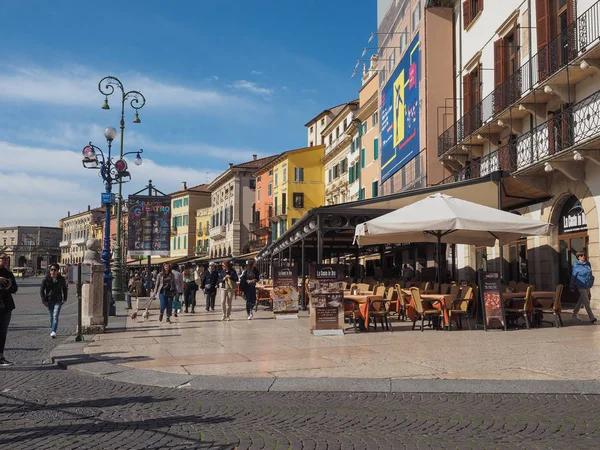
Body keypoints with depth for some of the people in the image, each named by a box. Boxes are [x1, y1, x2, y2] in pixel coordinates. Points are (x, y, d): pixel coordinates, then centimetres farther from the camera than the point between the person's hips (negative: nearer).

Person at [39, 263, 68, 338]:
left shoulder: (61, 279, -1)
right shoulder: (46, 279, -5)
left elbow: (65, 289, 15)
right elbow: (41, 290, -1)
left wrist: (64, 298, 13)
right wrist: (44, 300, -7)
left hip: (58, 301, -1)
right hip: (49, 301, 1)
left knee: (55, 316, -15)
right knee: (51, 316, 12)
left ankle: (53, 331, -23)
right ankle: (52, 330, 29)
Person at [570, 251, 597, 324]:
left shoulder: (588, 264, 7)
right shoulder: (576, 266, -8)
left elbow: (590, 274, 19)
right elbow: (573, 276, -2)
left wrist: (591, 282, 11)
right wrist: (572, 287, 2)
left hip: (587, 286, 6)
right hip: (581, 286, -6)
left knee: (581, 301, 16)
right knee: (586, 302, -11)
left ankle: (575, 314, 30)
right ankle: (592, 318, -13)